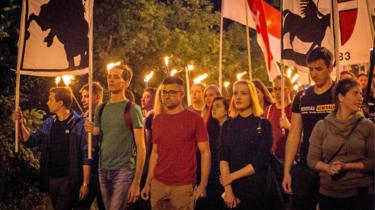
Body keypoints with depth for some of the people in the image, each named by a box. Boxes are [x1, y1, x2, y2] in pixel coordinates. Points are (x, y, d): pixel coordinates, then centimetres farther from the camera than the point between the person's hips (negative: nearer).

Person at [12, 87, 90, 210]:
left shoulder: (79, 123, -11)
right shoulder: (48, 123, 7)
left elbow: (86, 155, -11)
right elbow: (30, 141, 16)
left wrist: (85, 183, -14)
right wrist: (21, 123, 0)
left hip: (69, 180, -6)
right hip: (51, 179, 6)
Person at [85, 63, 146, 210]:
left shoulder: (132, 109, -6)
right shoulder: (101, 109, 10)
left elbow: (141, 148, -7)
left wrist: (136, 181, -13)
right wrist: (92, 131, -5)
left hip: (124, 170, -6)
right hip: (103, 170, 6)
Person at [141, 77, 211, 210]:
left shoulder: (195, 119, -6)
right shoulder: (157, 120, 8)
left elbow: (205, 153, -6)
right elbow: (155, 153, 13)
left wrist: (203, 184, -14)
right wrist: (148, 182, 8)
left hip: (184, 186, -4)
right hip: (158, 184, 4)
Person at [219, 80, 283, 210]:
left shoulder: (264, 124, -3)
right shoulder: (227, 125, 5)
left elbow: (262, 161, -11)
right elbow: (223, 158, -3)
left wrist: (232, 176, -13)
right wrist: (227, 189, -15)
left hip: (260, 186, -2)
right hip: (235, 186, 2)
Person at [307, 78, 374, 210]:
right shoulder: (321, 126, 0)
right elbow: (312, 159, 1)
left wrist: (346, 166, -15)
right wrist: (328, 167, -18)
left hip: (360, 194, -1)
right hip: (328, 194, 1)